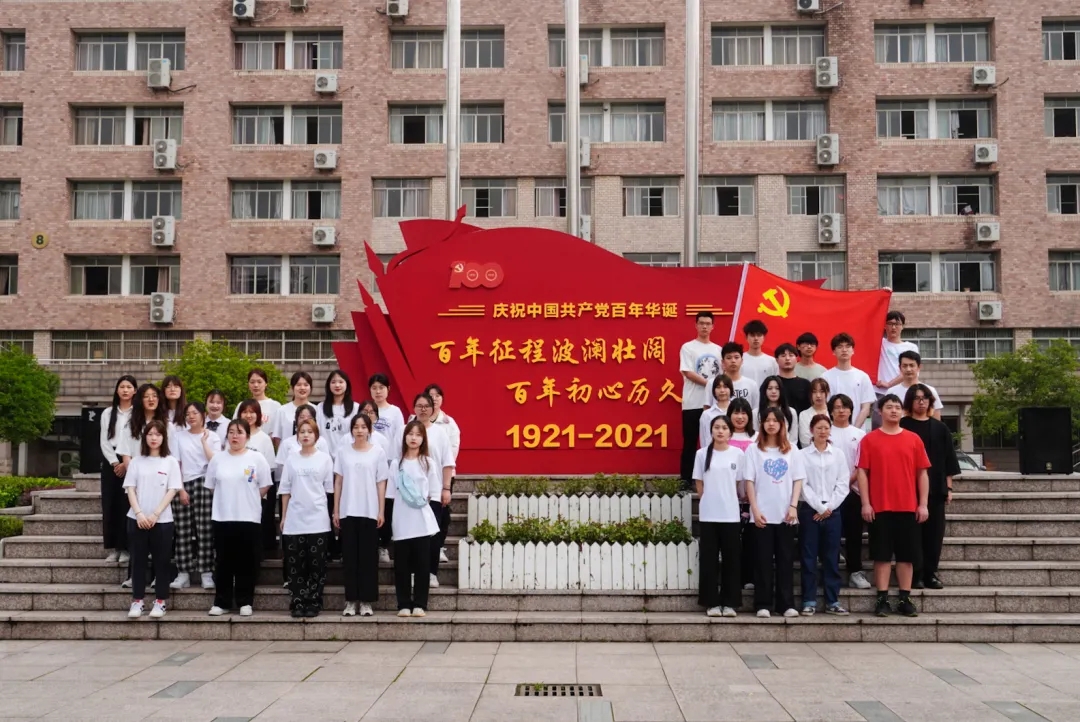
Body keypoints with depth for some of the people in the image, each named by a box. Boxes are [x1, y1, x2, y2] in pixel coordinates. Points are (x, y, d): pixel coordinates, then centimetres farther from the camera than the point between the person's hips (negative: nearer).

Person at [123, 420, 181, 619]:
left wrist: (155, 514, -12)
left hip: (162, 520, -1)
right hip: (137, 518, 2)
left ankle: (160, 602, 10)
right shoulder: (137, 461, 7)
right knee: (138, 560, 5)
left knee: (161, 561, 2)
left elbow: (172, 491, -3)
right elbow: (130, 489, 2)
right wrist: (139, 513, -11)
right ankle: (137, 601, 11)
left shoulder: (171, 462, 2)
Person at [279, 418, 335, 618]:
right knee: (295, 564, 2)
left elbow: (329, 488, 4)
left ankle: (313, 604, 8)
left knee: (316, 564, 1)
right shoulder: (291, 459, 7)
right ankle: (297, 604, 8)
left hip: (318, 519, -2)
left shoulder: (325, 458, 2)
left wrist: (333, 513, 0)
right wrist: (283, 517, 6)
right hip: (294, 520, 2)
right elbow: (285, 490, 9)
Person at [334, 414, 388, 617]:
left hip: (370, 512, -1)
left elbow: (381, 483, 1)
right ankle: (351, 601, 10)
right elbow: (338, 482, 6)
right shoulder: (343, 451, 5)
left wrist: (381, 511, -3)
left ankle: (366, 601, 9)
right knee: (350, 557, 4)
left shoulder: (378, 452, 2)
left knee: (368, 557, 2)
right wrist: (335, 510, 3)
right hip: (348, 512, 1)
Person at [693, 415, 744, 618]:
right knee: (709, 559, 3)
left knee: (731, 559, 4)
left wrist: (729, 500, 4)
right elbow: (699, 484, 6)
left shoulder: (738, 454, 1)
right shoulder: (702, 454, 1)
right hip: (708, 515, 0)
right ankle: (712, 603, 9)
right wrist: (710, 501, 3)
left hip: (731, 514, 0)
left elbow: (740, 483, 6)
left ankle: (729, 603, 11)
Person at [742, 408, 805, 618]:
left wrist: (793, 506, -7)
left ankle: (786, 603, 9)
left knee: (786, 559, 4)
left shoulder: (791, 451, 8)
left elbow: (798, 480, 6)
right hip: (763, 514, -2)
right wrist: (755, 510, -9)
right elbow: (749, 481, -1)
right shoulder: (754, 450, 2)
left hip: (785, 514, 2)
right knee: (763, 560, 1)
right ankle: (763, 604, 5)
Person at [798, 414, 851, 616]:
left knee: (831, 557, 5)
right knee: (809, 557, 0)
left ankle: (832, 601, 10)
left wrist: (829, 507, -7)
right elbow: (802, 484, -5)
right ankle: (809, 601, 3)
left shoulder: (838, 455, 7)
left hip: (832, 511, 2)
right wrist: (819, 507, -10)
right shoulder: (803, 455, 1)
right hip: (809, 510, -2)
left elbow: (843, 485, 2)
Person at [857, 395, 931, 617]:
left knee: (906, 555, 6)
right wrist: (865, 503, -8)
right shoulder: (869, 440, 1)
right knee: (882, 555, 1)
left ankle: (905, 599, 13)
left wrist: (923, 504, 1)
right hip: (880, 507, -2)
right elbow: (862, 472, -1)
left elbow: (922, 473, 7)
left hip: (909, 507, 2)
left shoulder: (914, 439, 7)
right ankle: (882, 599, 6)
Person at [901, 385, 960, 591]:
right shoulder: (902, 427, 0)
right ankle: (915, 575, 3)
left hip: (935, 489, 4)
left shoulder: (939, 428, 11)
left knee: (934, 531, 5)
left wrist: (949, 487, 7)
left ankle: (930, 574, 12)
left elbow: (948, 460, 12)